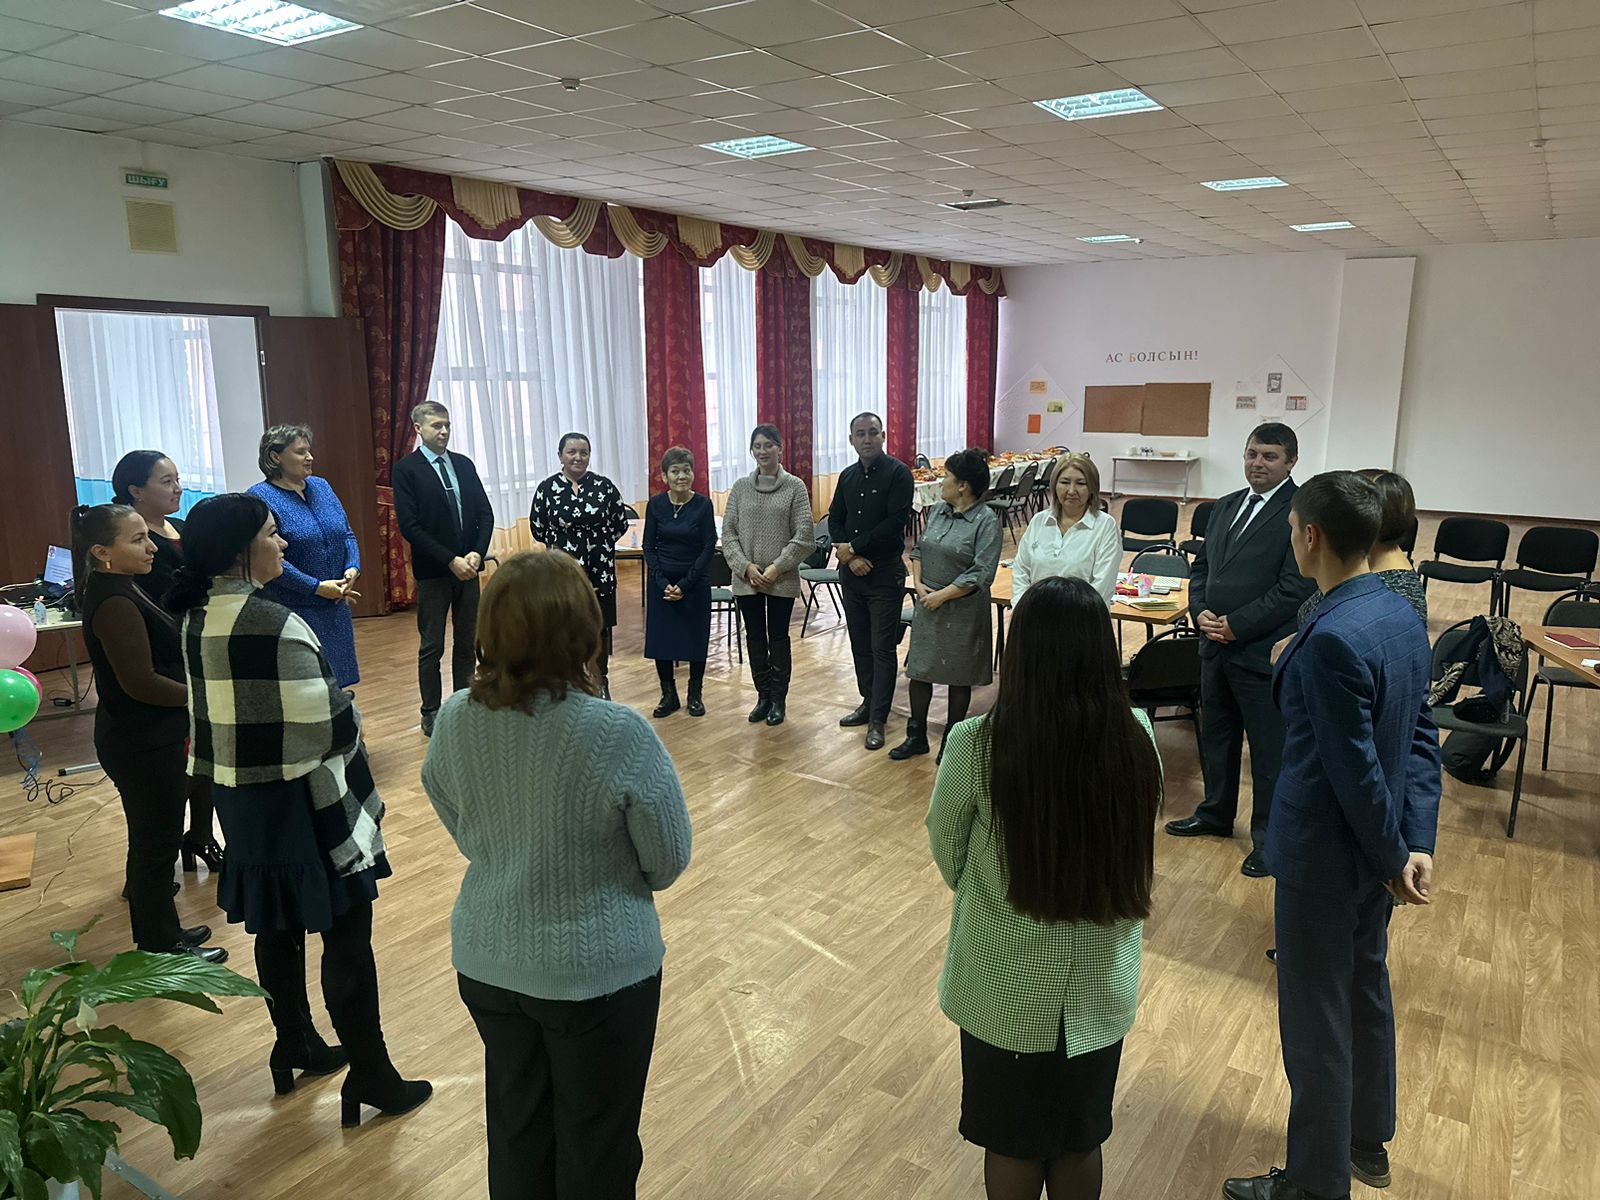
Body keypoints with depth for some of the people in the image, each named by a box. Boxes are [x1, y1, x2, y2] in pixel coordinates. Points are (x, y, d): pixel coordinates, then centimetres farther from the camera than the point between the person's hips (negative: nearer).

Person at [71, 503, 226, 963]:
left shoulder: (116, 590, 7)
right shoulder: (115, 602, -23)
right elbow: (140, 682, -25)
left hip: (145, 739, 10)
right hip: (142, 747, -10)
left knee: (154, 838, 20)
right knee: (156, 842, 4)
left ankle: (162, 933, 35)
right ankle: (160, 948, 19)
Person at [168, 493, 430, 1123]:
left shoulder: (197, 618, 2)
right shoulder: (275, 625, -24)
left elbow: (213, 713, 9)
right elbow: (325, 727, -23)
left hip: (241, 802, 8)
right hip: (302, 804, -8)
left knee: (276, 927, 22)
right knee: (346, 935, 3)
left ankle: (295, 1046, 39)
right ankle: (369, 1075, 12)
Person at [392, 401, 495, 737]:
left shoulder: (464, 464, 8)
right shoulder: (406, 469, -7)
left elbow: (485, 513, 7)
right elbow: (410, 527, -13)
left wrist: (476, 553, -9)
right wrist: (451, 561, -17)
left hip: (467, 567, 5)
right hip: (432, 571, -4)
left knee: (468, 643, 11)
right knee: (432, 647, 5)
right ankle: (431, 713, 16)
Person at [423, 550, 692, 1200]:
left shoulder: (452, 720, -12)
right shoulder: (618, 733, -27)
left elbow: (465, 832, 4)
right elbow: (670, 861, -13)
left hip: (486, 962, 5)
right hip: (597, 970, -4)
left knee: (514, 1128, 26)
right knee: (596, 1146, 19)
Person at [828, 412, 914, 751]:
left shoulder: (898, 473, -9)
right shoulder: (847, 476, 10)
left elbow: (896, 522, -18)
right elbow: (835, 520, 9)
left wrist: (853, 547, -14)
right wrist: (850, 556, -8)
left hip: (885, 573, -6)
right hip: (851, 571, 6)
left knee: (883, 649, -2)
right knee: (860, 643, 14)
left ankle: (877, 720, 3)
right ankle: (868, 703, 29)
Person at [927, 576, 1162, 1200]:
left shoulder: (976, 744, -23)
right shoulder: (1137, 738, -15)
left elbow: (945, 847, -6)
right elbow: (1134, 847, 2)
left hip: (1005, 986, -2)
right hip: (1102, 986, 3)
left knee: (1012, 1147, 21)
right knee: (1080, 1143, 25)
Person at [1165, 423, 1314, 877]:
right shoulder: (1227, 505, 11)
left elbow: (1295, 589, -18)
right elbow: (1201, 566, 15)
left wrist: (1236, 625, -17)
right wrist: (1201, 611, -3)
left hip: (1263, 652, -7)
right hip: (1215, 645, 7)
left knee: (1269, 749, 5)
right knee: (1215, 734, 20)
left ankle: (1269, 838, 20)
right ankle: (1216, 814, 39)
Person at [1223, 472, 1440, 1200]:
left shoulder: (1333, 637, -29)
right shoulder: (1401, 613, 0)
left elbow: (1355, 768, -23)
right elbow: (1421, 737, 2)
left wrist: (1392, 856, -9)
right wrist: (1416, 842, 0)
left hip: (1326, 855, -9)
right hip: (1373, 846, 9)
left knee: (1316, 1017, 8)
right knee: (1365, 989, 25)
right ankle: (1367, 1140, 46)